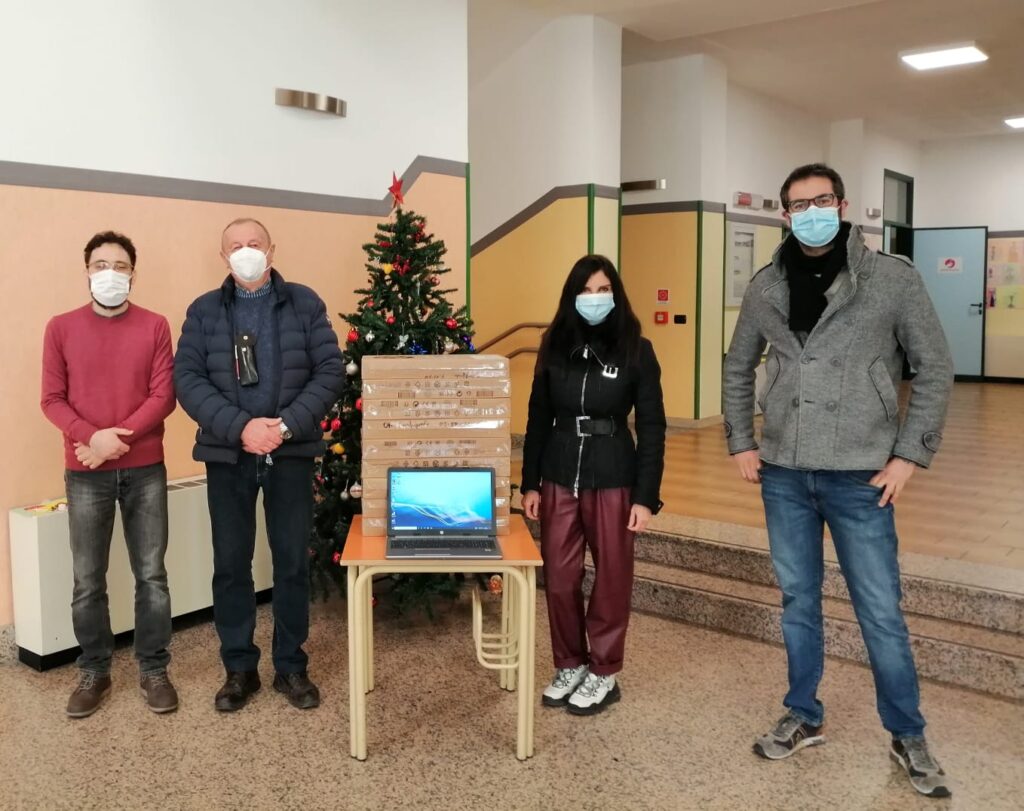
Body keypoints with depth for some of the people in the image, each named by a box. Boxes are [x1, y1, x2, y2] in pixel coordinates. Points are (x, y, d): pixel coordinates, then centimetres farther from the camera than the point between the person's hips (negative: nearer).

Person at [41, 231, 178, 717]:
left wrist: (120, 437, -15)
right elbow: (52, 399, 0)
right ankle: (93, 672, 22)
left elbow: (163, 396, -4)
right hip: (85, 472, 0)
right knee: (88, 581, 6)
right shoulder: (61, 328, 3)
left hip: (145, 469, 0)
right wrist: (92, 437, -16)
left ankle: (153, 670, 18)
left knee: (151, 575, 5)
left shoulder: (154, 327, 1)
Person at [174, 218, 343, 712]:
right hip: (227, 454, 1)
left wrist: (289, 425, -15)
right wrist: (240, 427, -17)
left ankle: (291, 666, 21)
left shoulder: (304, 303, 4)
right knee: (231, 562, 7)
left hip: (291, 452, 0)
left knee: (293, 560, 6)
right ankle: (239, 668, 22)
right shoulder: (203, 311, 6)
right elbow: (187, 379, -3)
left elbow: (331, 371, -2)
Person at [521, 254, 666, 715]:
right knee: (558, 578, 8)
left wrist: (646, 496, -9)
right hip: (558, 477, 3)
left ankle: (603, 673, 23)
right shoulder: (555, 346, 4)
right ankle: (569, 665, 27)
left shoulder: (636, 350, -4)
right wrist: (529, 483, 5)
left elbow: (651, 428, -4)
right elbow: (538, 419, 8)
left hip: (613, 479, -3)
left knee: (611, 577, 8)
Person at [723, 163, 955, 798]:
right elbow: (739, 367, 16)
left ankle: (909, 737, 24)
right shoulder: (767, 287, 4)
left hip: (859, 476, -3)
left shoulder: (893, 278, -5)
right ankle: (804, 718, 31)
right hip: (784, 474, 3)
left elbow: (936, 369, -2)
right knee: (798, 601, 14)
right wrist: (741, 441, 9)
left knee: (881, 612, 5)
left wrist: (910, 454, -7)